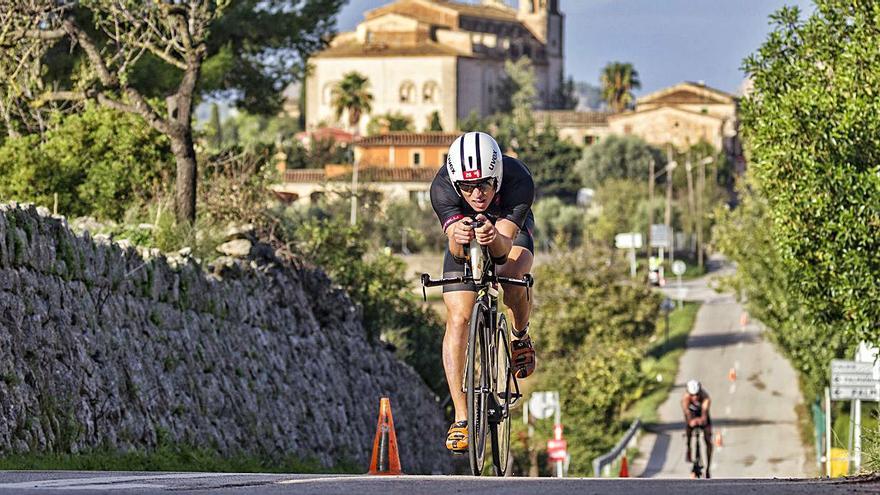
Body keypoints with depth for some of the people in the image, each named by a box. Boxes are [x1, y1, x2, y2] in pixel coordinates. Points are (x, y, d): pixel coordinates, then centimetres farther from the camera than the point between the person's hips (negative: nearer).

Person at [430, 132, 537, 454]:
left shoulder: (518, 180, -38)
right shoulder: (442, 187, -35)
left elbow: (504, 246, -45)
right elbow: (455, 249, -45)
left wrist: (494, 238, -67)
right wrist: (459, 240, -68)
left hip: (511, 233, -1)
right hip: (465, 243, 1)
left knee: (512, 276, -33)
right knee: (458, 319, -15)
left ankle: (521, 336, 0)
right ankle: (461, 419, -12)